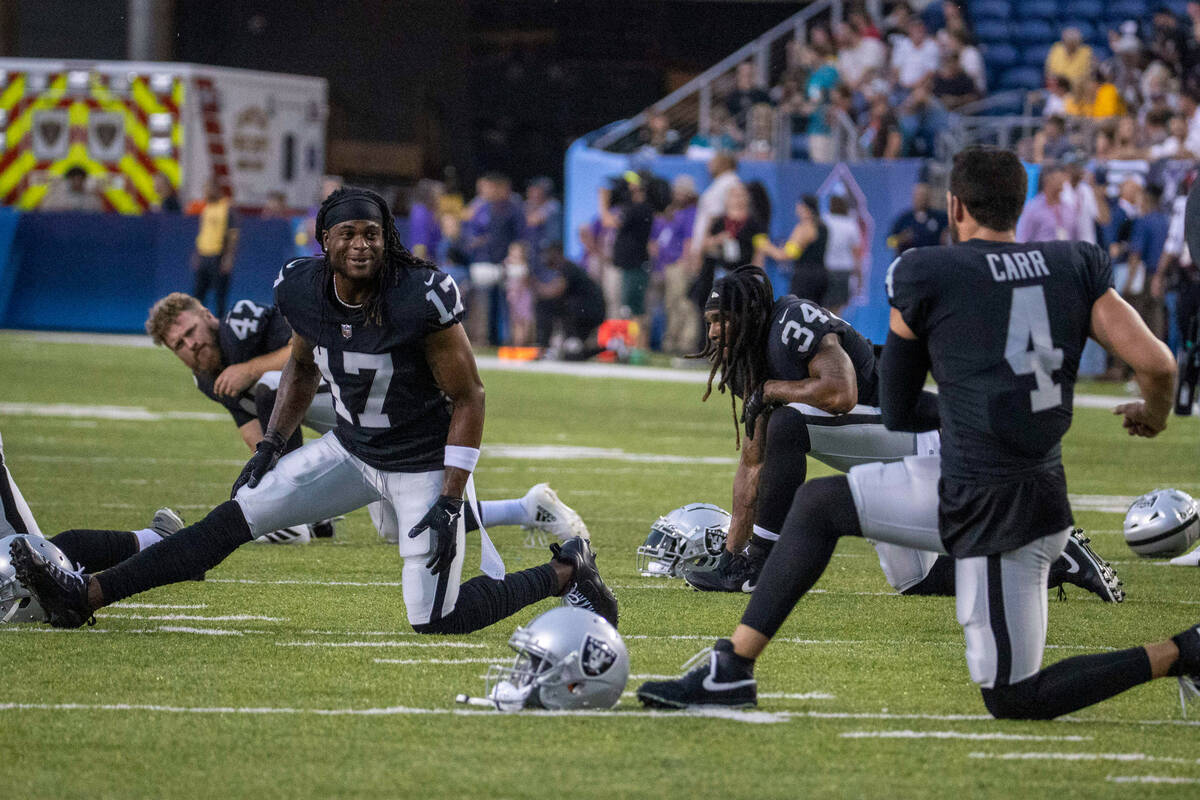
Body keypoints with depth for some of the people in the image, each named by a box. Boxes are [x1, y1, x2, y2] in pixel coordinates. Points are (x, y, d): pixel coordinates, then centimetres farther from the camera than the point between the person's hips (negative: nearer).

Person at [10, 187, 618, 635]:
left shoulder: (422, 300, -27)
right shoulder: (305, 291, -10)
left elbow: (468, 398, -17)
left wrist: (450, 501, -21)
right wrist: (271, 445, 4)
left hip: (422, 465, -5)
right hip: (351, 452, 5)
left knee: (434, 619, -9)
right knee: (236, 517, -3)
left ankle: (565, 572, 13)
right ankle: (85, 596, -3)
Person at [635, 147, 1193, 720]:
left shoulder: (926, 276, -11)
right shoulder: (1075, 265, 2)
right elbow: (1156, 363, -4)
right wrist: (1154, 414, 20)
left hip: (996, 516, -8)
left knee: (1012, 700, 3)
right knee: (818, 503, 16)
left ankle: (1180, 654, 3)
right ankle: (732, 669, 17)